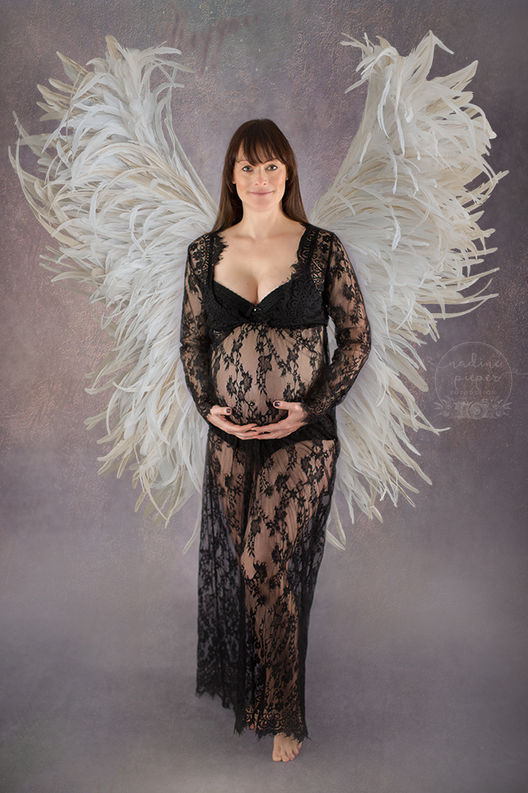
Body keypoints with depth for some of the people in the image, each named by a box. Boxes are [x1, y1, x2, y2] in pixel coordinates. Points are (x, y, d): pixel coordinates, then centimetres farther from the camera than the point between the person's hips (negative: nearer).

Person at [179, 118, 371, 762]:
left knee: (266, 562, -8)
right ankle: (239, 683, 37)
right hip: (229, 435, 3)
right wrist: (208, 406, -3)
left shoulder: (322, 249, -3)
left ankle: (283, 714, 14)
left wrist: (311, 407, -10)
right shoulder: (205, 252, 5)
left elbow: (357, 339, 0)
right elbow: (191, 342, 11)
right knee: (232, 561, 11)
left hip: (302, 436, -3)